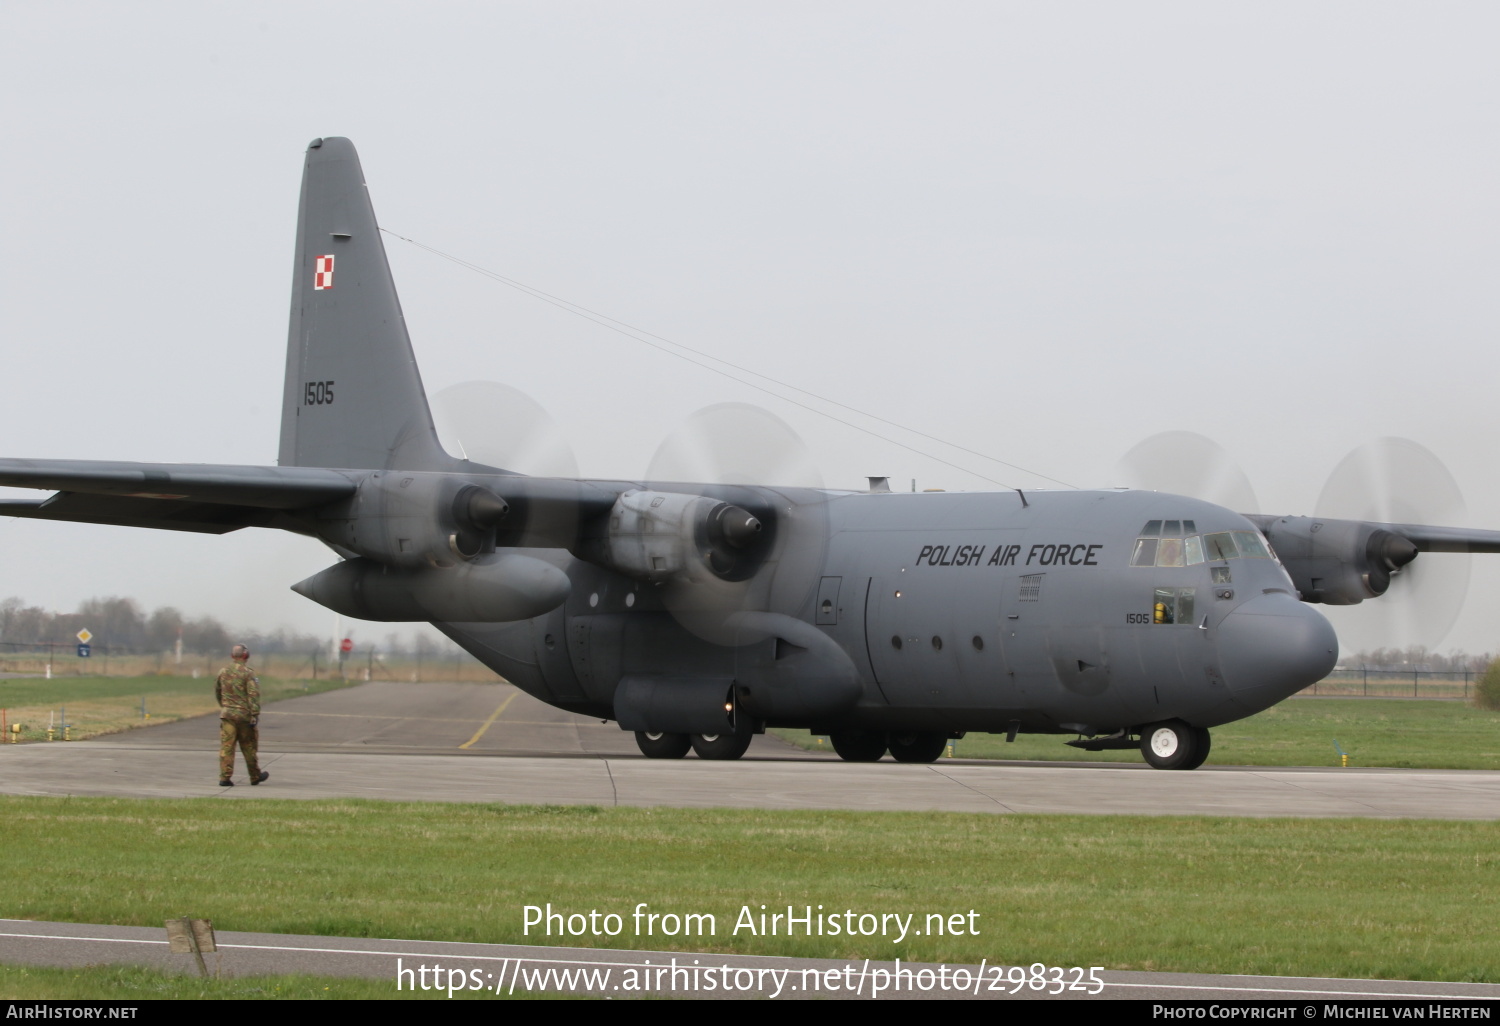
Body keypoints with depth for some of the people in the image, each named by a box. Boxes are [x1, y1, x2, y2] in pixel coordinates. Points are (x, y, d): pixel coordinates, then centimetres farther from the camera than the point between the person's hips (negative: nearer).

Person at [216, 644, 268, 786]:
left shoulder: (223, 672, 7)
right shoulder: (248, 673, -9)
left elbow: (217, 692, 21)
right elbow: (253, 695, -16)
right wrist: (255, 715, -17)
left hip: (227, 715, 3)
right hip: (245, 714, -3)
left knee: (226, 747, 0)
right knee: (249, 747, 10)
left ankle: (225, 777, -9)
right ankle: (255, 777, 22)